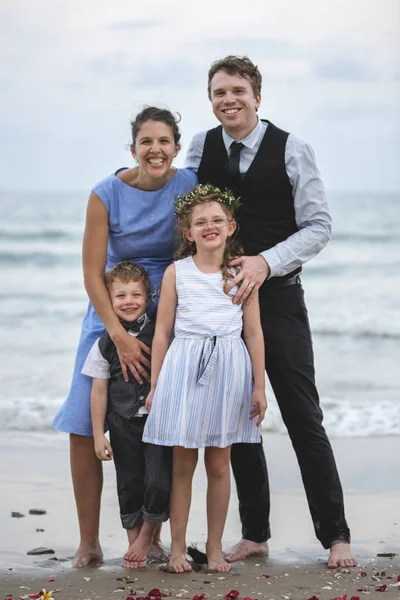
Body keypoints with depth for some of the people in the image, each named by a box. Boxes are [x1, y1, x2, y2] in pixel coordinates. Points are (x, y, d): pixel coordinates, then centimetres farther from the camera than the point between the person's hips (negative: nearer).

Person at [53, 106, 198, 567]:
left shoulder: (189, 186, -10)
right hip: (112, 315, 0)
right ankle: (88, 543, 5)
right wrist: (120, 336, -22)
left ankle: (152, 538, 14)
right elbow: (92, 273, -13)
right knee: (83, 431, -5)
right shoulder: (107, 195, -13)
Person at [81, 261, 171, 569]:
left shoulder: (160, 335, -2)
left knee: (159, 482, -11)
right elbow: (99, 391, 3)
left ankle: (147, 534, 14)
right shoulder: (105, 343, -1)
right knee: (130, 484, 7)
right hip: (124, 425, 1)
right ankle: (135, 543, 22)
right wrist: (99, 434, 1)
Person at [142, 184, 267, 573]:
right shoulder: (176, 272, 1)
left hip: (228, 370, 1)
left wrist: (259, 386, 2)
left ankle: (215, 547, 19)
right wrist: (155, 386, 3)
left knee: (219, 464, 8)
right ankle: (177, 548, 14)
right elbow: (162, 332, 4)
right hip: (184, 366, -1)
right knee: (182, 463, 4)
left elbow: (254, 333, 4)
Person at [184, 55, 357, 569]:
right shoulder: (201, 148, 4)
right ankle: (254, 535, 19)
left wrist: (266, 262, -20)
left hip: (278, 297, -4)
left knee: (304, 420, -3)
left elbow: (319, 226, -8)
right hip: (220, 299, 4)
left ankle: (335, 536, 4)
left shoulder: (291, 150, -7)